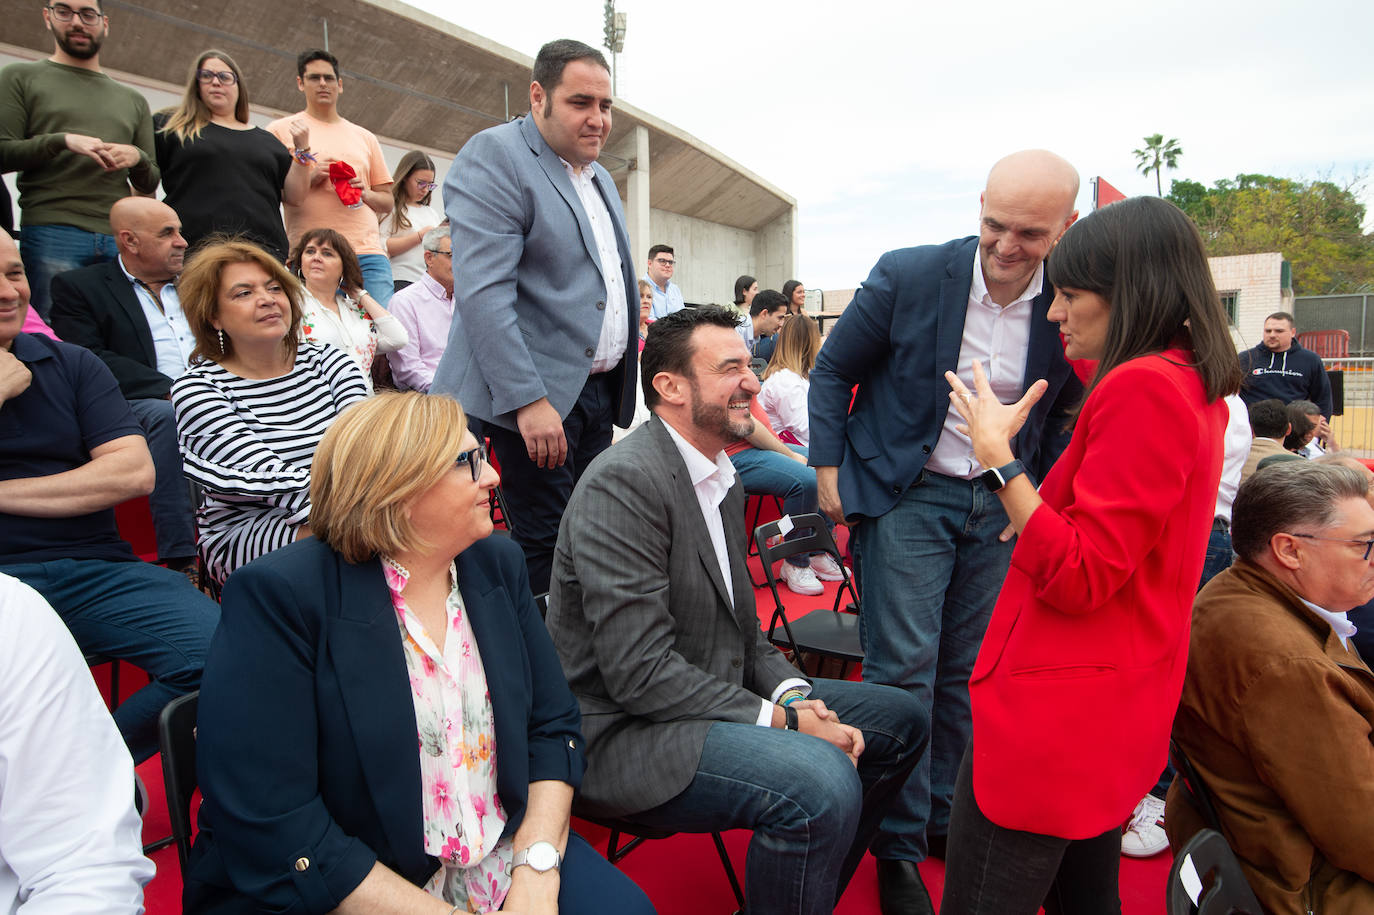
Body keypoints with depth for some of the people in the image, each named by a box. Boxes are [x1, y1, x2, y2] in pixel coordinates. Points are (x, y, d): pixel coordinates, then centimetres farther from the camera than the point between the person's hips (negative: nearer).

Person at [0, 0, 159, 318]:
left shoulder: (132, 100, 24)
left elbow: (150, 184, 21)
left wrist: (138, 158, -1)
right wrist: (63, 141, -11)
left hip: (121, 240, 3)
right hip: (51, 234, -3)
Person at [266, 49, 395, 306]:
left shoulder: (365, 138, 22)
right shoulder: (281, 130, 13)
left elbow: (387, 202, 22)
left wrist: (365, 194, 0)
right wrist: (308, 177, -8)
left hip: (368, 252, 3)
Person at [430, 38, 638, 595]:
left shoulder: (600, 179, 19)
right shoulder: (494, 157, -8)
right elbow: (483, 293, -19)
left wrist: (622, 383, 19)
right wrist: (529, 399, -24)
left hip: (598, 389, 8)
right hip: (537, 394, -8)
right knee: (544, 544, -4)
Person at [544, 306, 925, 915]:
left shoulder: (725, 480, 10)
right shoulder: (624, 482, -21)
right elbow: (640, 671, -24)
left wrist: (795, 695, -5)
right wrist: (781, 721, -19)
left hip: (715, 696, 10)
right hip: (621, 732, -10)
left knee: (898, 720, 12)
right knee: (822, 785, -31)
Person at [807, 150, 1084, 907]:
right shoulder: (907, 277, -12)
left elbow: (1064, 415, 11)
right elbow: (832, 371, -2)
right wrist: (829, 472, -5)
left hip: (1003, 506, 3)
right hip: (907, 496, -3)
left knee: (968, 673, 12)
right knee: (905, 671, -2)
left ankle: (946, 816, 32)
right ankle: (899, 846, 16)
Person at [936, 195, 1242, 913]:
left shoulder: (1140, 388, -19)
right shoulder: (1196, 384, 11)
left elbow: (1077, 578, -22)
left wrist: (998, 456, -20)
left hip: (1057, 710, -10)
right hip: (1124, 708, 10)